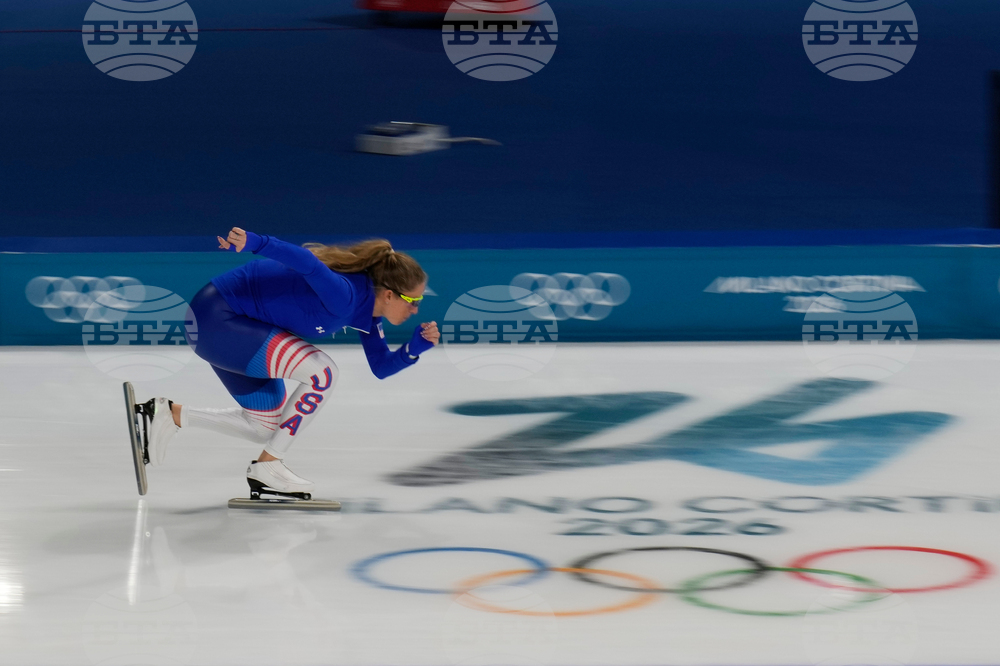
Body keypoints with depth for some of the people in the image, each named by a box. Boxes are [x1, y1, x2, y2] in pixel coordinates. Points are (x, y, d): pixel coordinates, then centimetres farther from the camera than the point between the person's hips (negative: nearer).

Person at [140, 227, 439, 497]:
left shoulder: (367, 311, 3)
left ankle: (170, 415, 23)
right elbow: (306, 261, -44)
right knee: (323, 373, -20)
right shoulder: (346, 295, -27)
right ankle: (267, 466, -7)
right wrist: (255, 243, -60)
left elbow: (381, 367, 12)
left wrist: (416, 347, -6)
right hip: (216, 318, -10)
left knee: (268, 426, 17)